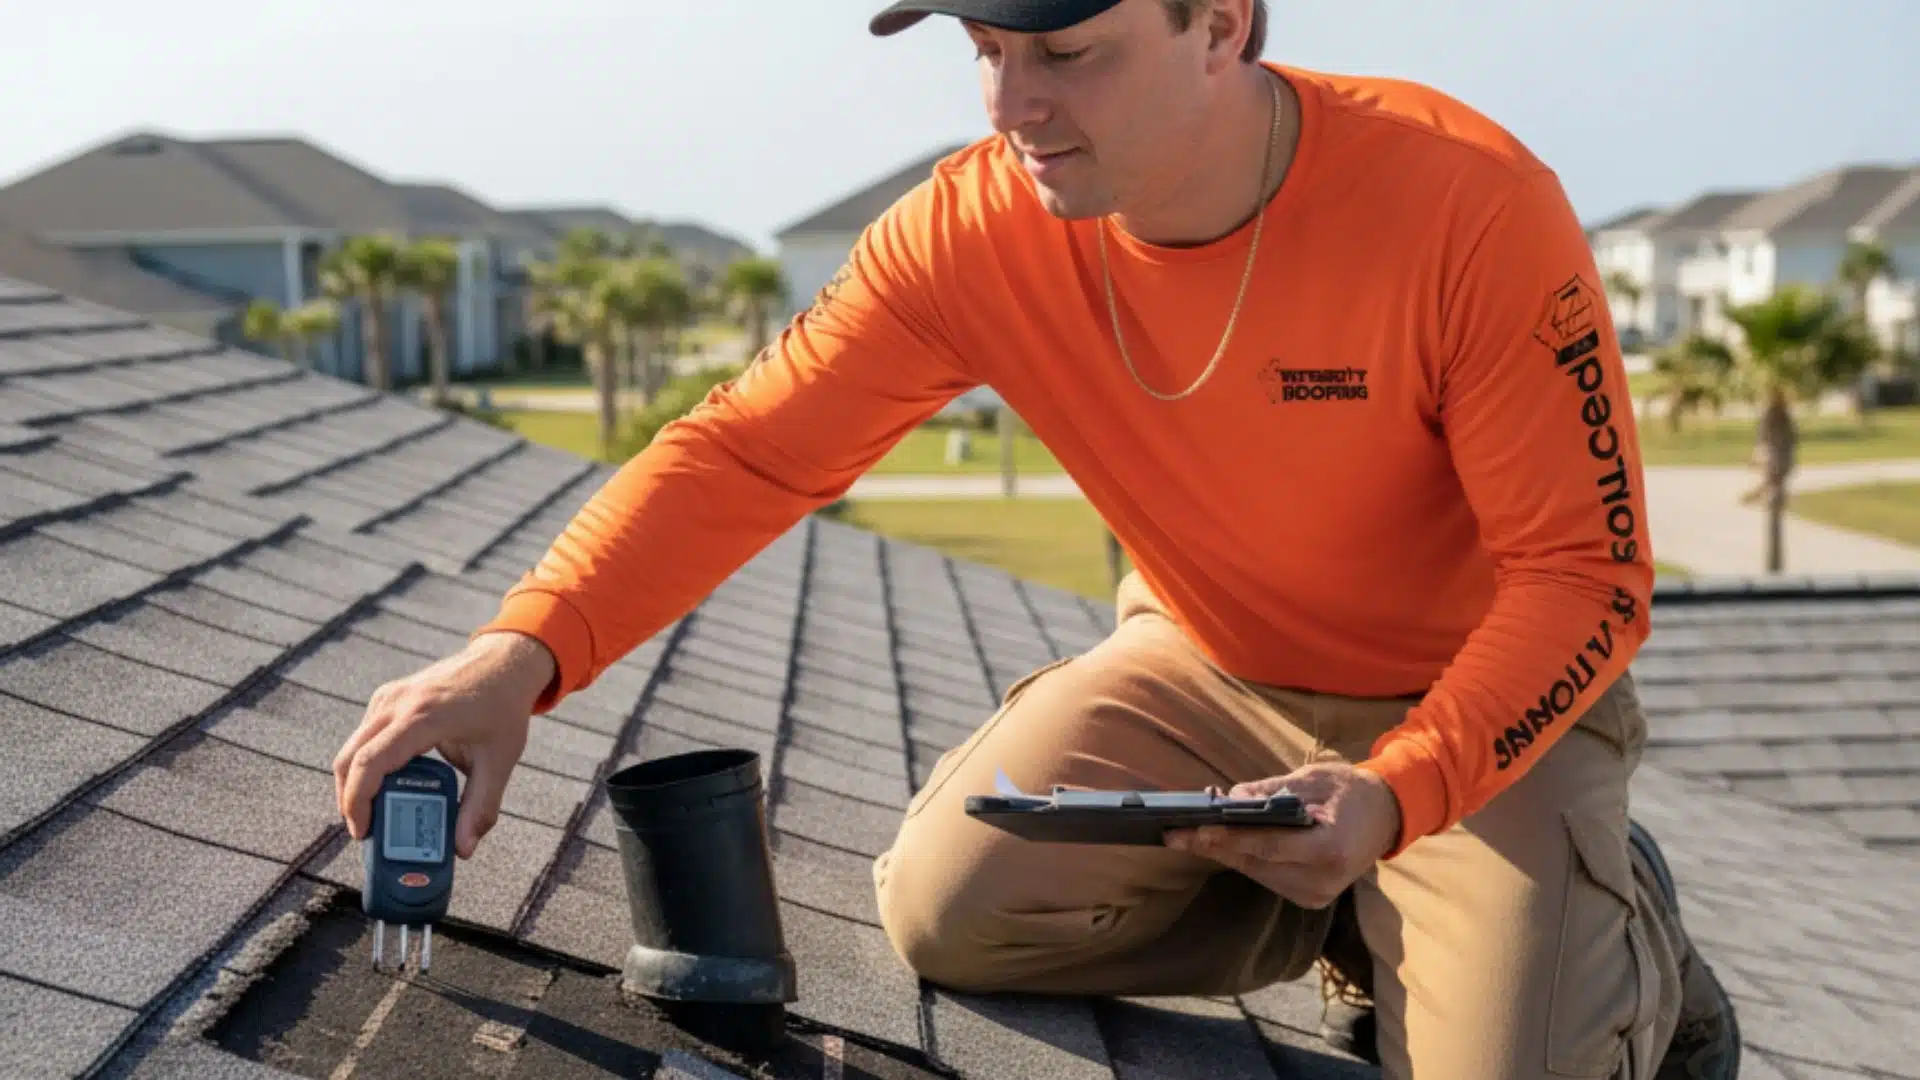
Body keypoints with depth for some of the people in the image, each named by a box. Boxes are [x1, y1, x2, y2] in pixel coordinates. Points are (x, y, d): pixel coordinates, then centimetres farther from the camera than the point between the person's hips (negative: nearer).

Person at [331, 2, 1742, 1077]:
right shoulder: (971, 232, -18)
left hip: (1483, 702, -3)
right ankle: (1366, 921, 7)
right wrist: (524, 652, -34)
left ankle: (1615, 932, 18)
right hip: (1202, 671, 4)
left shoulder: (1469, 204, -28)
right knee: (951, 906, -14)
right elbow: (743, 452, -18)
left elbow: (1585, 574, -22)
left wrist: (1393, 795, -37)